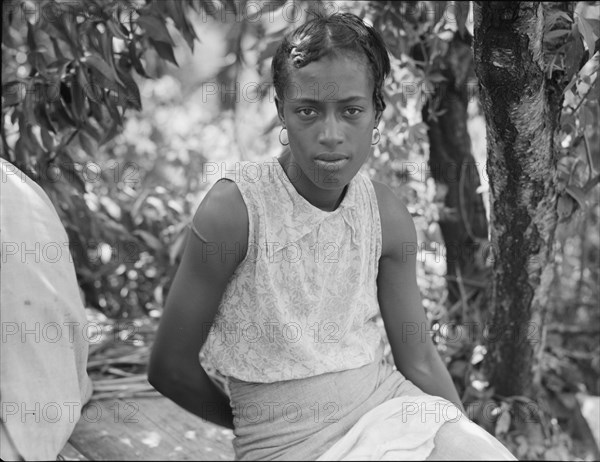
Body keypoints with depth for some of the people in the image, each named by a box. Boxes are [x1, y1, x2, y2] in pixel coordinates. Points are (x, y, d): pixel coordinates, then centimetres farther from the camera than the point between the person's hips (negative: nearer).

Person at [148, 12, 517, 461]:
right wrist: (252, 423, 7)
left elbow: (420, 359, 8)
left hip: (389, 403, 5)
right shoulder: (235, 208, -15)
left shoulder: (386, 214, 0)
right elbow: (170, 368, -7)